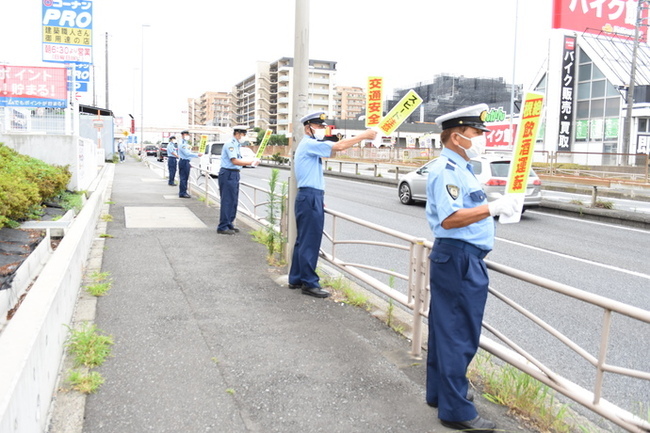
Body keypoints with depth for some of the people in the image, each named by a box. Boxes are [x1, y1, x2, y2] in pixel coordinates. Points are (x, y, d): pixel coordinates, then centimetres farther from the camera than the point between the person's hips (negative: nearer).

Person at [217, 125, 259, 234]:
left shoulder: (236, 145, 18)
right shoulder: (230, 144, -13)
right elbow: (235, 161, -22)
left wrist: (252, 161, 7)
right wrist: (251, 162, -21)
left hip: (234, 174, 10)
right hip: (228, 174, -10)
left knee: (233, 201, 14)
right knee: (227, 201, -7)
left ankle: (229, 224, 24)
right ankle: (223, 227, -2)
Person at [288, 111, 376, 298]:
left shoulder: (310, 146, 22)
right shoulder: (309, 144, -11)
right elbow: (339, 146, -21)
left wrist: (318, 199, 19)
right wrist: (363, 136, -14)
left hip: (311, 198, 11)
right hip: (309, 198, -11)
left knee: (303, 240, 14)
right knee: (310, 242, -6)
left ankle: (296, 279, 21)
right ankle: (309, 283, -1)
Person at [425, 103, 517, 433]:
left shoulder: (458, 167, 16)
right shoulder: (448, 170, -17)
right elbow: (449, 218, -26)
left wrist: (495, 207, 15)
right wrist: (493, 208, -23)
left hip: (454, 258, 11)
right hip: (460, 260, -11)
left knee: (445, 329, 18)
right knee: (459, 335, -3)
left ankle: (441, 392, 31)